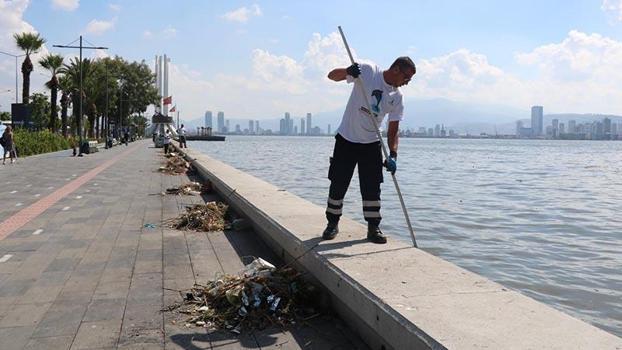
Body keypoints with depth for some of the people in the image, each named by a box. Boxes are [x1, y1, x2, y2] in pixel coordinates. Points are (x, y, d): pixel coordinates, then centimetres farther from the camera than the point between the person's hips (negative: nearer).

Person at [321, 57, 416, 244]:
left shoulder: (397, 97, -1)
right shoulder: (367, 71, -11)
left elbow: (393, 130, 0)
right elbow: (332, 75, -12)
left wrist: (393, 155, -15)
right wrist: (348, 71, -35)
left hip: (371, 144, 3)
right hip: (346, 139, -3)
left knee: (372, 187, 2)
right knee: (338, 184, 3)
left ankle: (373, 228, 13)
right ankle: (333, 223, 19)